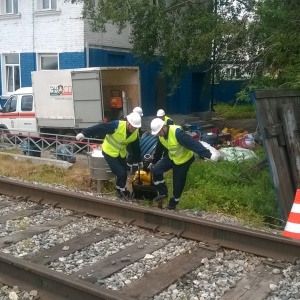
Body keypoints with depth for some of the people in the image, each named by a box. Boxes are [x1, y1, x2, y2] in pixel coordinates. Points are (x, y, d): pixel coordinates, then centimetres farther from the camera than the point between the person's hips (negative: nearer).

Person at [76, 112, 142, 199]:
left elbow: (136, 148, 5)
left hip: (121, 154, 6)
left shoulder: (135, 133, -10)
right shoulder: (117, 125, -30)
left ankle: (121, 190, 37)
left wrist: (139, 160, 13)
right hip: (110, 152, -6)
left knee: (124, 173, 11)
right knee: (120, 173, -11)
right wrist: (84, 133, -33)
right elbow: (100, 127, -31)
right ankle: (121, 190, 16)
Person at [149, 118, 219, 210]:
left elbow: (193, 143, -42)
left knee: (178, 184, 2)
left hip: (183, 160, -7)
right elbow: (159, 150, 9)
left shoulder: (177, 132, -35)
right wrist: (153, 162, 22)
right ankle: (163, 193, 10)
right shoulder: (161, 136, -9)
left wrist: (209, 155, -48)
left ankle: (173, 203, 27)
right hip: (171, 157, 7)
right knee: (156, 170, -7)